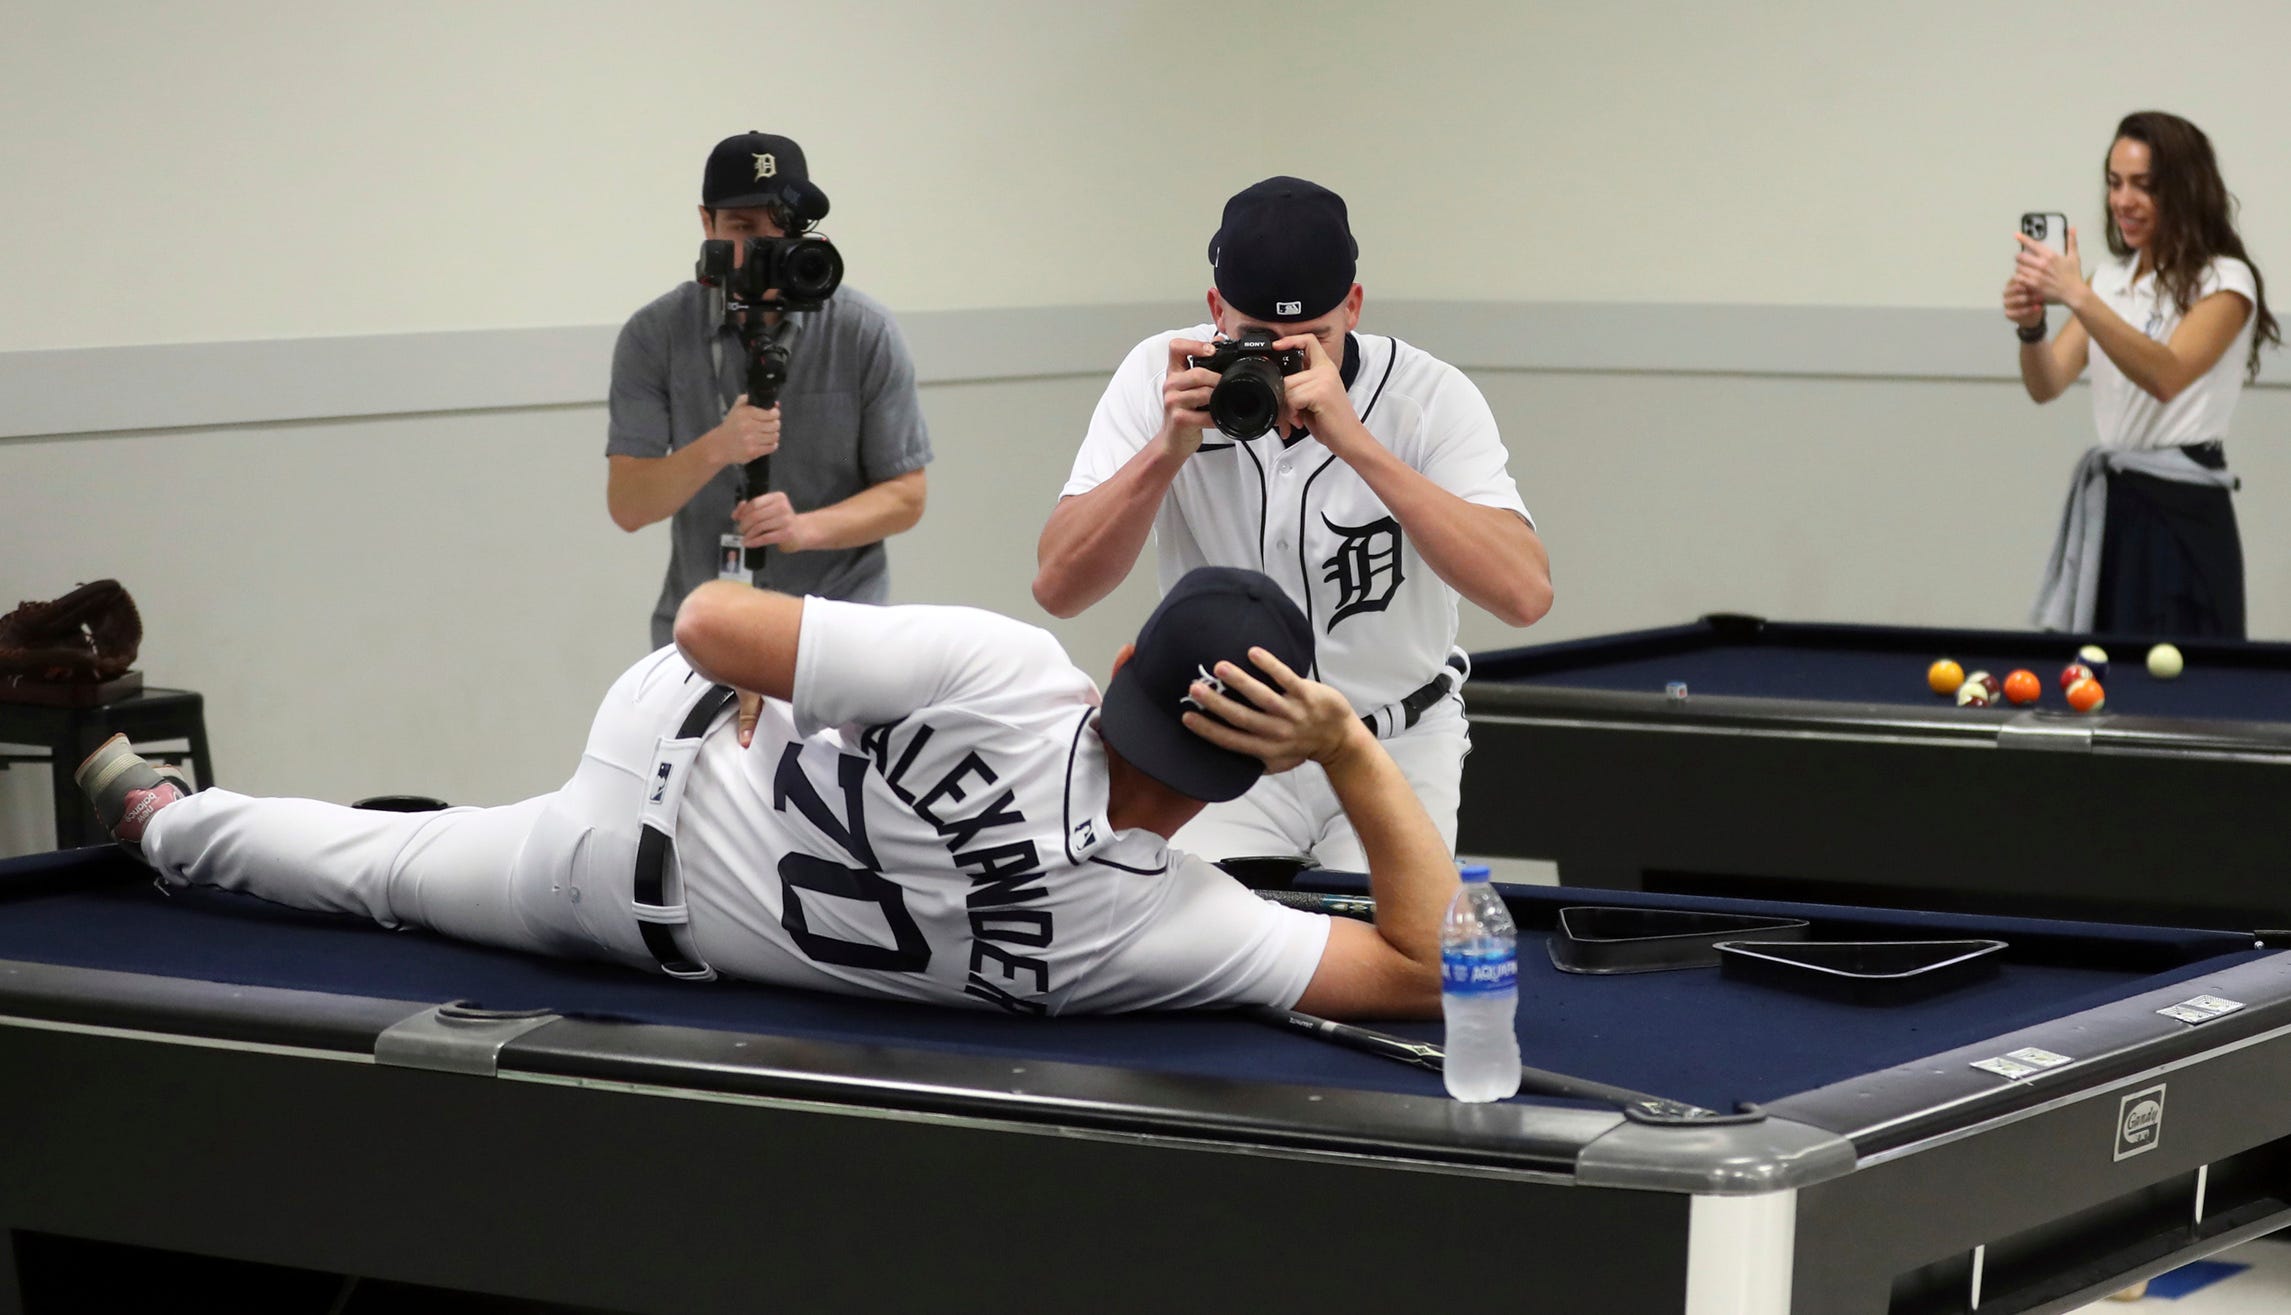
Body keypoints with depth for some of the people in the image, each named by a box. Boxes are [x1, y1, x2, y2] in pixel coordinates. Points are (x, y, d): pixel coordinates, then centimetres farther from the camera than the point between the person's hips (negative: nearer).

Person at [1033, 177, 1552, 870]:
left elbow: (1525, 593, -33)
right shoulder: (1161, 377, -13)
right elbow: (1058, 589, -18)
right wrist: (1168, 448, -32)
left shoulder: (1430, 394, -18)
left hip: (1397, 750, -1)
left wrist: (1355, 443, -38)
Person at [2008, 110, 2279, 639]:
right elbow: (2046, 385, 3)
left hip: (2182, 516, -6)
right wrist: (2031, 328, -19)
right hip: (2106, 507, 7)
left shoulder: (2224, 281, -7)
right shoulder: (2111, 278, 14)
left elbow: (2166, 377, -25)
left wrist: (2079, 298, -34)